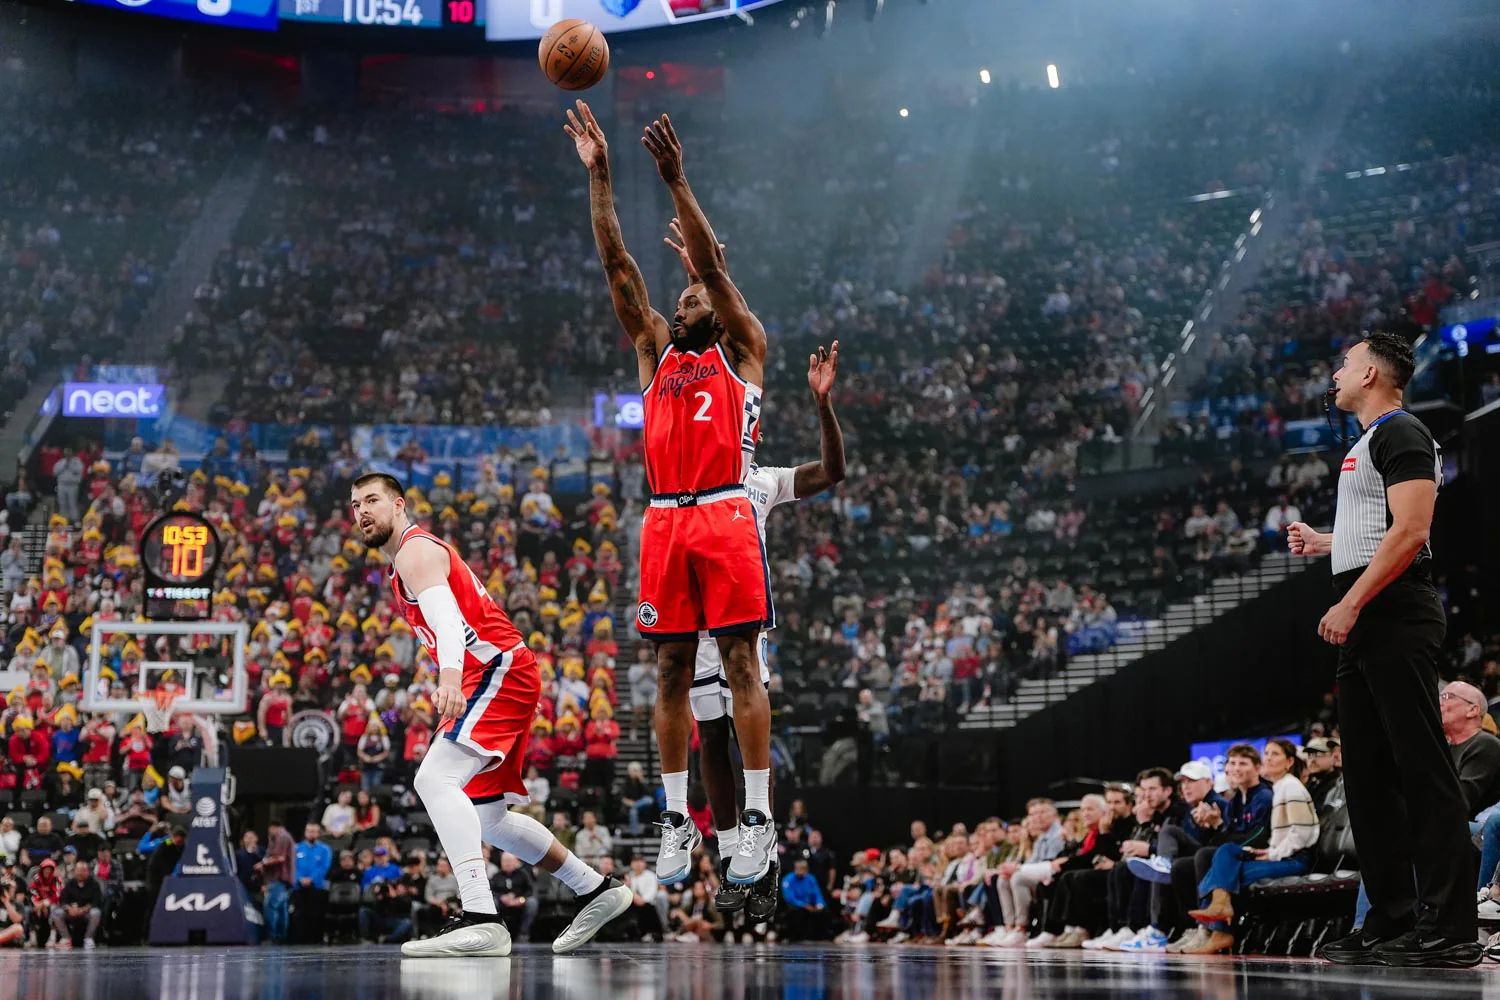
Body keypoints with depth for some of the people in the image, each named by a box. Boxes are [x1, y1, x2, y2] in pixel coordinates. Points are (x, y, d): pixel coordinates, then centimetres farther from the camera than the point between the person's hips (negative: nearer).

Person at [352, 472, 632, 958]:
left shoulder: (416, 550, -7)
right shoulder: (405, 563, 26)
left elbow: (444, 612, -26)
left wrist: (449, 676, -44)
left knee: (435, 778, -27)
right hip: (502, 678, 11)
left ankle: (481, 920, -40)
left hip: (499, 671, -11)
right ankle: (596, 890, 26)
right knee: (487, 817, 17)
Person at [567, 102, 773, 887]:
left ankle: (758, 818, -4)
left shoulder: (742, 351, 12)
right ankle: (677, 821, 10)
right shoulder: (655, 351, 22)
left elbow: (711, 263, -1)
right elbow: (616, 263, 15)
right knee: (671, 669, 5)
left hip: (725, 514, -4)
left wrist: (675, 180, -8)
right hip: (665, 521, 4)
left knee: (740, 664, -5)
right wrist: (597, 173, 9)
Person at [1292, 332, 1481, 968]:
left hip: (1395, 619, -10)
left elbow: (1410, 531, -19)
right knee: (1369, 774, 9)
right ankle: (1393, 921, 14)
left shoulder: (1401, 434, -7)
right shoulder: (1367, 444, 23)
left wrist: (1350, 603, -23)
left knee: (1422, 768, -11)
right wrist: (1321, 543, 31)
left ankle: (1451, 929, -11)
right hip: (1364, 628, 11)